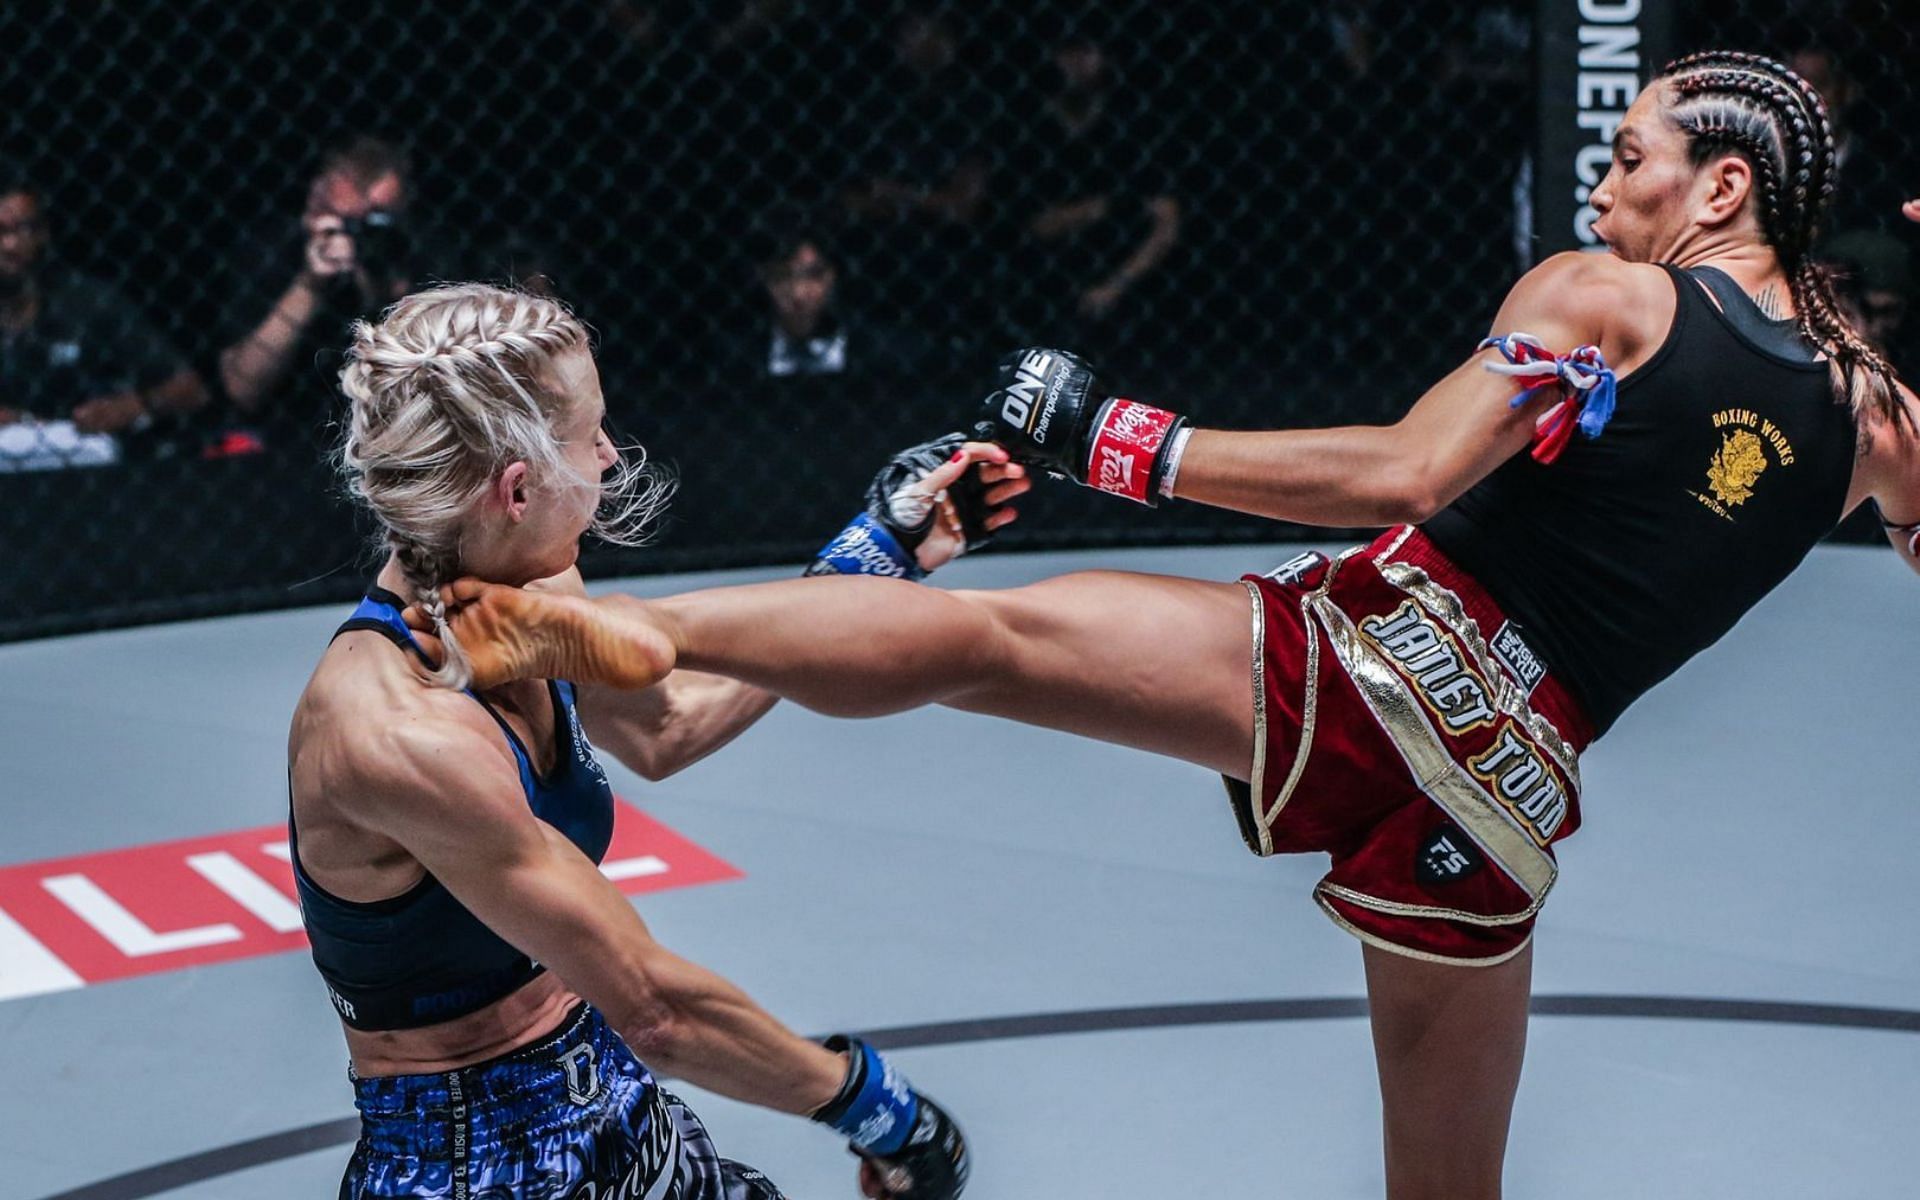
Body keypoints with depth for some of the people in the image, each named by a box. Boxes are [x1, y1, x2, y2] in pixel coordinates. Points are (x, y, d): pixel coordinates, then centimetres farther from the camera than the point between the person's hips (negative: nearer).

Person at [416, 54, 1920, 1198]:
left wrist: (1128, 446, -9)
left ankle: (628, 623, -24)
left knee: (982, 632, -8)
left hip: (1383, 648, -4)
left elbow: (1404, 476, -12)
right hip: (1507, 788, 4)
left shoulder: (1596, 296, 1)